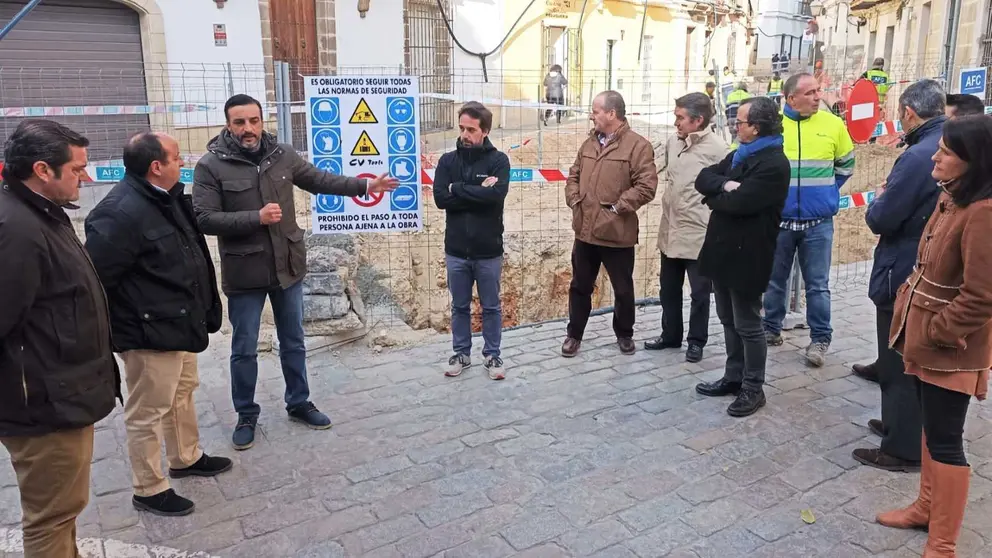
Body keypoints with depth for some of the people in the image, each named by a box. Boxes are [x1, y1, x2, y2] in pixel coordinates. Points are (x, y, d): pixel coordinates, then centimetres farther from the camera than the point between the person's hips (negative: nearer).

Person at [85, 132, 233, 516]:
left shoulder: (166, 198, 5)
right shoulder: (122, 213, -27)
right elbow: (96, 276, -26)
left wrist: (204, 309, 16)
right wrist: (111, 329, -18)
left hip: (179, 323, 10)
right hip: (149, 332, -10)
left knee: (182, 392, 25)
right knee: (149, 411, 6)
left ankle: (186, 458, 45)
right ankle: (149, 490, 23)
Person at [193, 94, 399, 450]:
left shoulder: (282, 155, 0)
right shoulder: (211, 166, -11)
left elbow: (320, 181, 12)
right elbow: (205, 219, -16)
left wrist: (365, 186, 11)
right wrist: (256, 218, -24)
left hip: (287, 267, 4)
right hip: (244, 273, -3)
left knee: (293, 343, 16)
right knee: (244, 350, 9)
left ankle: (299, 403, 35)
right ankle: (246, 415, 28)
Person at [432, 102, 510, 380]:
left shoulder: (498, 160, -5)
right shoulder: (447, 160, 1)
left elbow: (496, 194, -22)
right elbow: (440, 198, -11)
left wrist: (458, 189, -14)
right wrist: (478, 193, -16)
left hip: (488, 250, -2)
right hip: (456, 250, 2)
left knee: (491, 307, 11)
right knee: (459, 306, 14)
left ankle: (492, 356, 25)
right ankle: (461, 354, 29)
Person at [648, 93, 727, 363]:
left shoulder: (717, 149, -16)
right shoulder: (672, 140, 3)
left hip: (699, 234, -6)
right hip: (670, 231, 7)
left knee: (699, 293, 8)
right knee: (669, 290, 17)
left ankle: (696, 341, 24)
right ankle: (670, 335, 34)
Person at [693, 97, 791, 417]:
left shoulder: (774, 164, -17)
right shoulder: (740, 155, 14)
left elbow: (739, 202, -27)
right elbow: (703, 178, 4)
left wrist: (714, 198, -7)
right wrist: (725, 184, -17)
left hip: (746, 255, -9)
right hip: (723, 249, 9)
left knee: (747, 325, 3)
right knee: (729, 320, 18)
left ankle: (753, 389, 17)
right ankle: (733, 377, 32)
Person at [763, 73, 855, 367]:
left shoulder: (833, 124, -1)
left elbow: (846, 163, 15)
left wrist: (828, 190, 11)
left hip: (818, 221, 0)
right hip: (778, 219, 0)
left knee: (818, 284, 3)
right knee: (775, 280, 13)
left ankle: (820, 338, 13)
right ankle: (771, 329, 28)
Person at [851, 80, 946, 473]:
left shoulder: (919, 157, -24)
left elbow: (880, 220, -22)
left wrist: (879, 200, -2)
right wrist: (895, 196, 6)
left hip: (904, 276, -9)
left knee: (899, 364, 2)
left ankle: (903, 448, 12)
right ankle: (902, 424, 37)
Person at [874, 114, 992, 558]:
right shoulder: (952, 197, 6)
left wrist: (934, 333, -16)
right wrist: (912, 314, 9)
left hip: (948, 348, -9)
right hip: (924, 336, 9)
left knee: (944, 441, 1)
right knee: (930, 429, 21)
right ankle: (927, 508, 39)